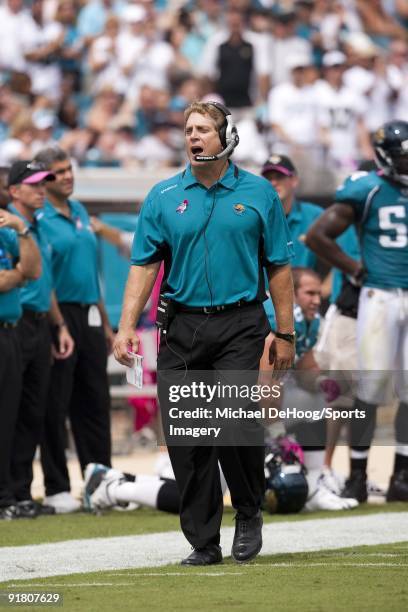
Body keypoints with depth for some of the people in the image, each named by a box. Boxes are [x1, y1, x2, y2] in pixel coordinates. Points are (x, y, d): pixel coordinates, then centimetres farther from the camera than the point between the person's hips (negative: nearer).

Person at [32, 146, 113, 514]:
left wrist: (105, 323, 20)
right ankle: (56, 489, 3)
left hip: (89, 317, 7)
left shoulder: (80, 213, 15)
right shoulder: (37, 220, -9)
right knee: (55, 407, -2)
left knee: (95, 403, 10)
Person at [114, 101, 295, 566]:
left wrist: (284, 334, 4)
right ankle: (203, 543, 7)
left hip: (239, 325, -2)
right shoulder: (163, 197, 8)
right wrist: (126, 327, -5)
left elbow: (278, 268, 7)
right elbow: (144, 265, 5)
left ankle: (249, 514, 7)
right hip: (182, 327, 2)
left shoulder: (258, 194, 5)